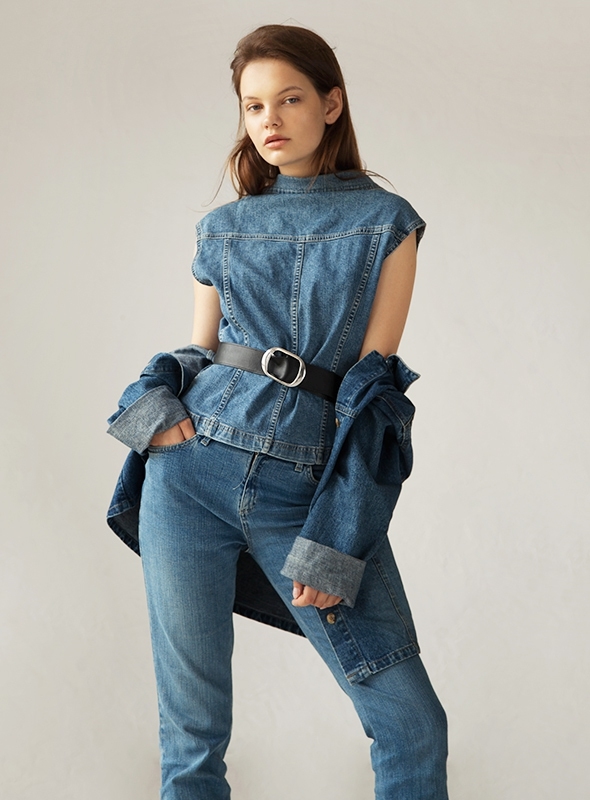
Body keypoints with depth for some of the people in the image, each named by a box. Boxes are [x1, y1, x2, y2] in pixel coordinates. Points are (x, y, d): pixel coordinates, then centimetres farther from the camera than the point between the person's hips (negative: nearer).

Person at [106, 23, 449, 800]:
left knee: (412, 721, -3)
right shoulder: (222, 228, 13)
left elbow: (373, 378, -3)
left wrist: (333, 539, -10)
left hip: (314, 485, -2)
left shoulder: (386, 221, 5)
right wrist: (156, 405, -9)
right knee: (192, 719, 8)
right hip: (194, 468, 2)